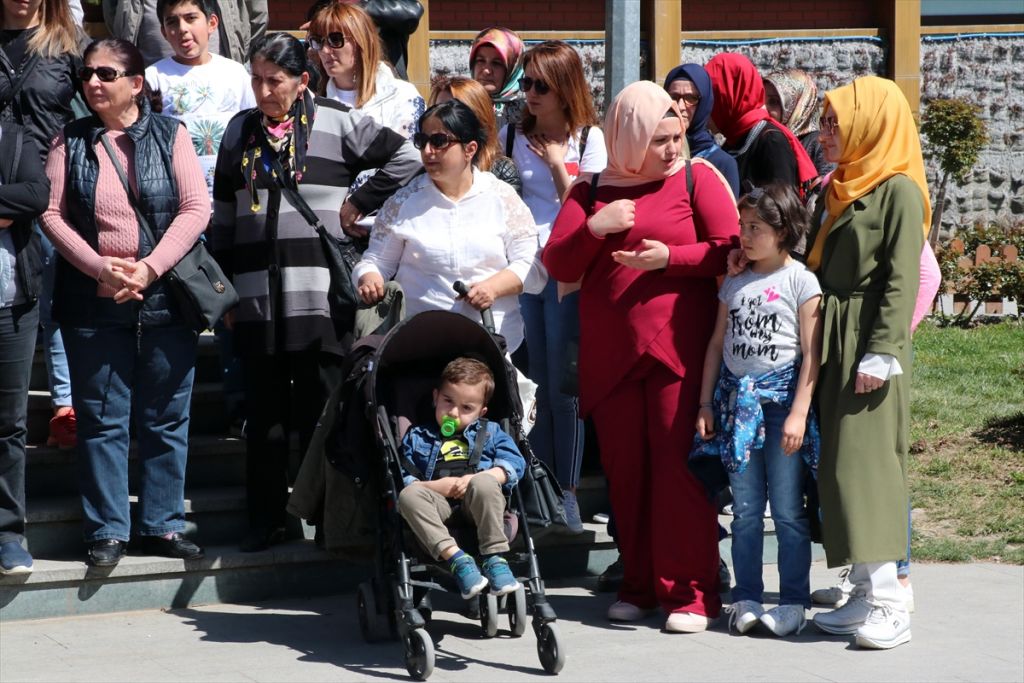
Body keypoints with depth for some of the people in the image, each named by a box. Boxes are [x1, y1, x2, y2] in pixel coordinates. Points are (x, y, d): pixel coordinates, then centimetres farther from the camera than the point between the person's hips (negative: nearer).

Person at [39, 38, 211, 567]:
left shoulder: (170, 136, 3)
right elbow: (52, 214, -1)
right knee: (101, 419, 2)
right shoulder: (70, 141, 6)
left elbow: (196, 209, -4)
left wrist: (149, 268, -14)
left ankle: (163, 525, 14)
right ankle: (106, 531, 8)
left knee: (166, 419, 5)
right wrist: (100, 268, -13)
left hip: (165, 298, 0)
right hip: (93, 301, 0)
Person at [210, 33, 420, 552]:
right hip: (255, 295, 3)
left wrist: (359, 204, -1)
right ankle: (265, 519, 14)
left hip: (318, 294, -3)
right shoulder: (240, 130, 12)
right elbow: (223, 212, 17)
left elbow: (405, 159, 1)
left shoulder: (336, 124, 0)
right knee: (264, 412, 7)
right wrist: (223, 285, 13)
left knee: (321, 411, 1)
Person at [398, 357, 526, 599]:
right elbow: (402, 480, 9)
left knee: (484, 483, -34)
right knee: (409, 495, -30)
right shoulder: (417, 437, 22)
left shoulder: (489, 432, 23)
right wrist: (434, 486, -9)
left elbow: (514, 463, 5)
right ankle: (455, 557, -40)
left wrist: (475, 479, -10)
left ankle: (494, 558, -33)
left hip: (477, 502, -1)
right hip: (439, 504, 1)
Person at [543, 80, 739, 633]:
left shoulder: (696, 177, 5)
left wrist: (670, 257, -14)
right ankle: (640, 584, 15)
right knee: (625, 469, 5)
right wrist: (593, 228, -8)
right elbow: (558, 266, 8)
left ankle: (691, 590, -3)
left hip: (679, 348, -3)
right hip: (610, 352, 3)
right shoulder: (591, 191, 13)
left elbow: (731, 251, -2)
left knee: (679, 463, -8)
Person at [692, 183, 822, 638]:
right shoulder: (734, 283, 12)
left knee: (788, 510, -2)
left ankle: (794, 600, 5)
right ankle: (746, 598, 12)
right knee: (745, 510, 7)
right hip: (738, 400, 5)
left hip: (782, 399, -5)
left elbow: (811, 353, -7)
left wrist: (798, 413, -13)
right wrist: (705, 404, 9)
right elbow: (717, 345, 15)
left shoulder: (800, 281, -3)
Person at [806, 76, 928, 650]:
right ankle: (868, 594, 9)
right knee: (842, 467, 6)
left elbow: (901, 279, -15)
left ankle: (889, 606, -10)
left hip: (871, 343, -8)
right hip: (834, 343, 8)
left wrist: (882, 351, -20)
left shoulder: (899, 189, -9)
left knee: (866, 464, -11)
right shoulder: (841, 190, 16)